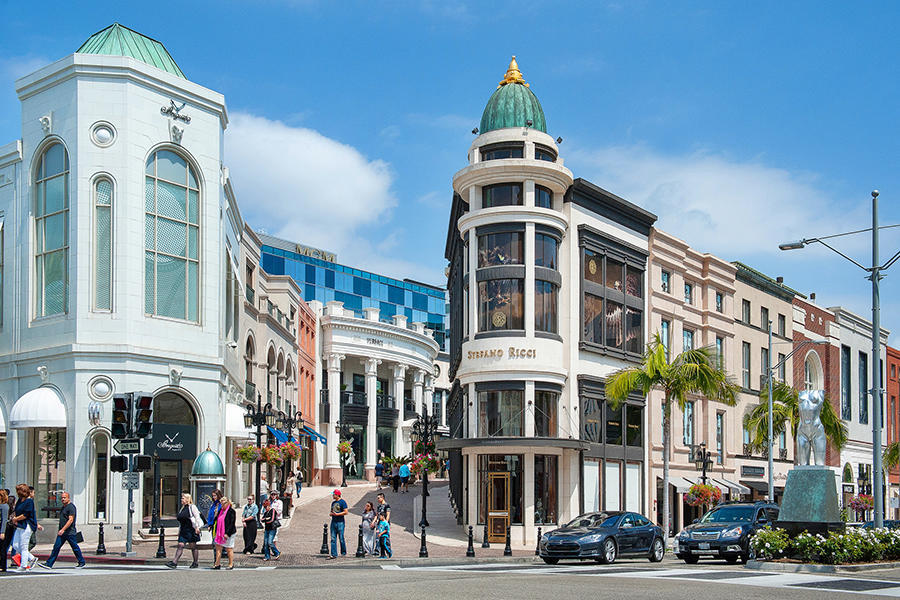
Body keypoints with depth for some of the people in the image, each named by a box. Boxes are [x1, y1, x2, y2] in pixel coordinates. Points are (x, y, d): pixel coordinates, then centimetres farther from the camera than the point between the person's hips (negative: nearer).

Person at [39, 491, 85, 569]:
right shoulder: (63, 507, 15)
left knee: (75, 548, 3)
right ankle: (49, 564, -1)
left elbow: (71, 520, -22)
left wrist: (63, 529, -27)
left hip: (70, 533, -8)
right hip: (62, 532, 8)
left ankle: (82, 563, 17)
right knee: (56, 547, 1)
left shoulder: (71, 507, -13)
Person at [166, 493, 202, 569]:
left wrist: (197, 527, -18)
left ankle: (196, 563, 12)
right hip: (183, 530, 7)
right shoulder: (182, 508, 16)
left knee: (193, 546, 1)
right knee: (180, 545, -2)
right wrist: (179, 531, 19)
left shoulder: (192, 507, -6)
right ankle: (174, 562, -8)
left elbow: (197, 517, -11)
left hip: (191, 530, -7)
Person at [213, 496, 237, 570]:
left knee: (229, 549, 1)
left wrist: (227, 533, -22)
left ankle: (231, 564, 11)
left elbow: (231, 523, -16)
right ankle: (217, 564, 10)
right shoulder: (221, 510, 12)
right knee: (218, 547, 5)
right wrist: (216, 532, 14)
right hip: (220, 533, 8)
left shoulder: (231, 511, -11)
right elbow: (217, 521, 19)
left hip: (228, 533, -8)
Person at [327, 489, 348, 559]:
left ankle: (343, 553, 13)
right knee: (333, 539, 2)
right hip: (333, 522, 7)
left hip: (340, 522, -7)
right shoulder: (333, 502, 16)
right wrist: (331, 513, 2)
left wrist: (336, 514, -15)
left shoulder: (342, 502, -6)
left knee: (341, 538, -1)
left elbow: (346, 512, -12)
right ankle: (334, 554, 2)